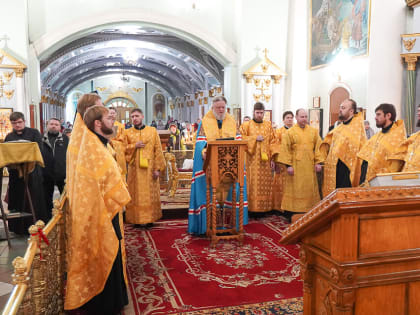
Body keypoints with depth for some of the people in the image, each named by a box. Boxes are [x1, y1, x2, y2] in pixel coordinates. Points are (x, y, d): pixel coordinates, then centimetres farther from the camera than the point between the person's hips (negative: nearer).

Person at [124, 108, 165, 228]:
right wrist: (135, 146, -11)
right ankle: (138, 219, 9)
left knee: (150, 194, 3)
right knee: (136, 195, 2)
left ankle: (149, 219, 12)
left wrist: (158, 168, -6)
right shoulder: (127, 133, 8)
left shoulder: (152, 131, 4)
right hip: (134, 169, 1)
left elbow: (158, 150, 0)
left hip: (149, 168, -1)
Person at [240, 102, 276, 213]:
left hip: (265, 160, 3)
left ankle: (265, 208, 8)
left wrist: (272, 157, 2)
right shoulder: (246, 125, 6)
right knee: (253, 184, -6)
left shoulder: (268, 125, 13)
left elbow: (273, 142, 10)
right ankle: (253, 208, -1)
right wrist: (255, 138, -11)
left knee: (265, 183, 1)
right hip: (252, 160, -2)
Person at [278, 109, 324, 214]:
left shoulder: (314, 131, 8)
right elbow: (286, 149, -5)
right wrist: (288, 165, -11)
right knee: (295, 190, 0)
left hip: (309, 166, 3)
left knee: (310, 189, 7)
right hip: (296, 165, -3)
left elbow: (318, 147, 7)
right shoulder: (289, 132, -1)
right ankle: (293, 215, 7)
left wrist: (318, 162, -1)